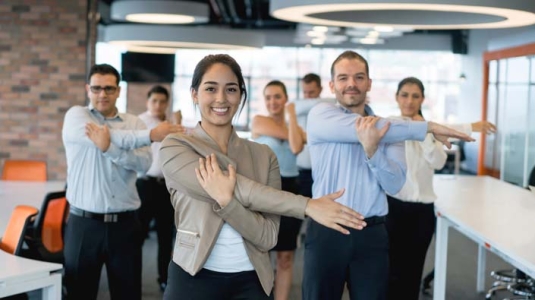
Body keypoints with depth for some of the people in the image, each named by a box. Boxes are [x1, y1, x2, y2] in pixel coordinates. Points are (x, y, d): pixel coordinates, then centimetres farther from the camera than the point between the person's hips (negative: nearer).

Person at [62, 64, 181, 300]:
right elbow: (103, 136, -20)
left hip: (125, 224, 2)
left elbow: (144, 163, -11)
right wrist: (151, 135, -23)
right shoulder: (76, 115, 1)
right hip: (84, 223, -2)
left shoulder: (134, 122, 7)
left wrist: (108, 147, -27)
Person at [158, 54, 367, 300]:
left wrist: (226, 201, -23)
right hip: (194, 279, -2)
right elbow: (239, 189, -19)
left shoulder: (263, 156, 1)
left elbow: (268, 237, -9)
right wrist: (307, 205, -20)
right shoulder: (174, 148, -6)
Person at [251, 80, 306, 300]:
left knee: (286, 256, 7)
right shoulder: (258, 121, -1)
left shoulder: (295, 126, 11)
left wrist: (291, 113, -5)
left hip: (290, 190, 4)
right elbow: (288, 135, -13)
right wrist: (303, 134, 4)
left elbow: (296, 147, -12)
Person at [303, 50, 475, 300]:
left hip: (372, 234, 2)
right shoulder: (321, 115, -2)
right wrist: (429, 127, -17)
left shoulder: (387, 128, 7)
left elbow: (394, 184, -4)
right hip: (326, 231, -2)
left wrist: (372, 150, -24)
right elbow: (355, 128, -20)